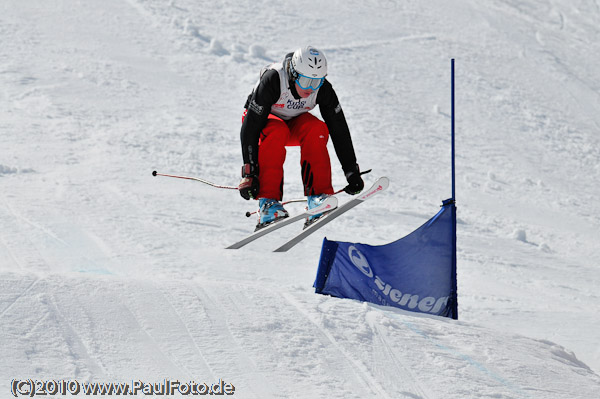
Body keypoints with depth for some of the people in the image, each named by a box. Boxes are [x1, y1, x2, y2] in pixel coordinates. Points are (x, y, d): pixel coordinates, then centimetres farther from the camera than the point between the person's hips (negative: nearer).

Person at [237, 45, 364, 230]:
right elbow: (250, 127, -34)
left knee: (316, 129, -30)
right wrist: (249, 173, -38)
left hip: (294, 123, 3)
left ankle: (318, 196, -29)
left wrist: (352, 172, -18)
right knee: (277, 131, -37)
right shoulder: (272, 81, -35)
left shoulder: (323, 89, -23)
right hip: (263, 120, -3)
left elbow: (339, 130, -15)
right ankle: (268, 200, -38)